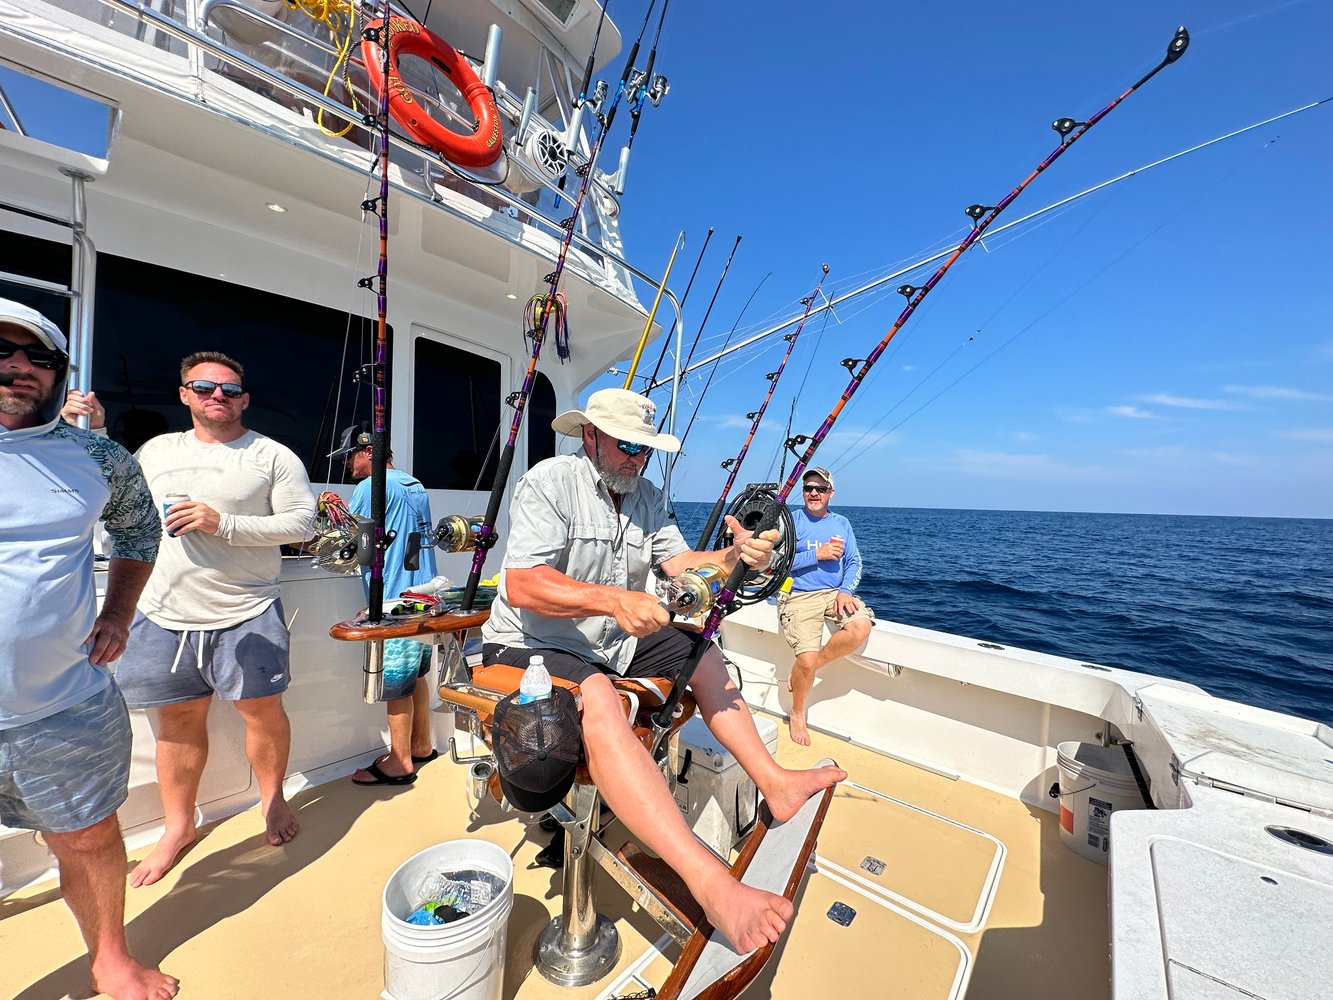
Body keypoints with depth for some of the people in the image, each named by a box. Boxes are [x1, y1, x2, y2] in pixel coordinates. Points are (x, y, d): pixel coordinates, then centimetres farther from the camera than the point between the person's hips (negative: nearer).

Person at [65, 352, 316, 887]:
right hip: (166, 612, 4)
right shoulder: (156, 450, 11)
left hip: (247, 613, -4)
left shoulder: (273, 456, -4)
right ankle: (177, 827, 33)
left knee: (262, 708, 5)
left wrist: (224, 524, -18)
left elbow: (301, 521, -10)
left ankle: (273, 800, 29)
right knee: (179, 718, 14)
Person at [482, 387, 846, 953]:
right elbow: (522, 587, -26)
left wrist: (734, 557, -20)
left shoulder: (645, 496, 8)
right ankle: (711, 885, -38)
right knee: (597, 699, -37)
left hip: (613, 643, 8)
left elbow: (679, 562, 0)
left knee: (703, 655, 3)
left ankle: (776, 784, 12)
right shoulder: (550, 482, -16)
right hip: (533, 646, -7)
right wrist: (614, 599, -38)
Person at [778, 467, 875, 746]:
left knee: (862, 626, -28)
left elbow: (854, 562, 9)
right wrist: (818, 554, -15)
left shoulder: (841, 523, 13)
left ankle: (805, 668, -3)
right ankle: (797, 714, 14)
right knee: (807, 661, -19)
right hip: (799, 596, -4)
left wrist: (845, 591, -8)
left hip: (835, 593, 4)